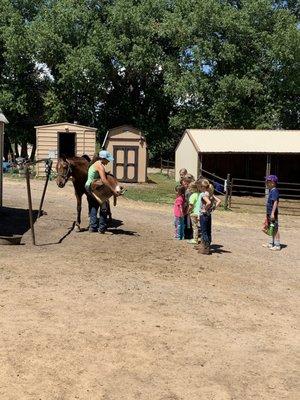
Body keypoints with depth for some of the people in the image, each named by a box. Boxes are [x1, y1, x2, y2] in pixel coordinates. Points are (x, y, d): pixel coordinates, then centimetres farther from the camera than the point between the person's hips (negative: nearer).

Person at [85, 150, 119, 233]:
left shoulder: (95, 163, 14)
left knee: (93, 207, 17)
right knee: (103, 206, -3)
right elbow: (103, 180, -29)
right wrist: (113, 190, -30)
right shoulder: (100, 165, -17)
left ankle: (93, 227, 19)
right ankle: (102, 228, 0)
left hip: (88, 186, 10)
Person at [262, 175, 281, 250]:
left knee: (275, 229, -4)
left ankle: (277, 245, 1)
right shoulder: (271, 191, 14)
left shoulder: (274, 191, -16)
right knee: (271, 229, 17)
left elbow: (275, 202, -22)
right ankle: (271, 243, 26)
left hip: (273, 213, -10)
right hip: (269, 213, 10)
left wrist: (272, 213, -25)